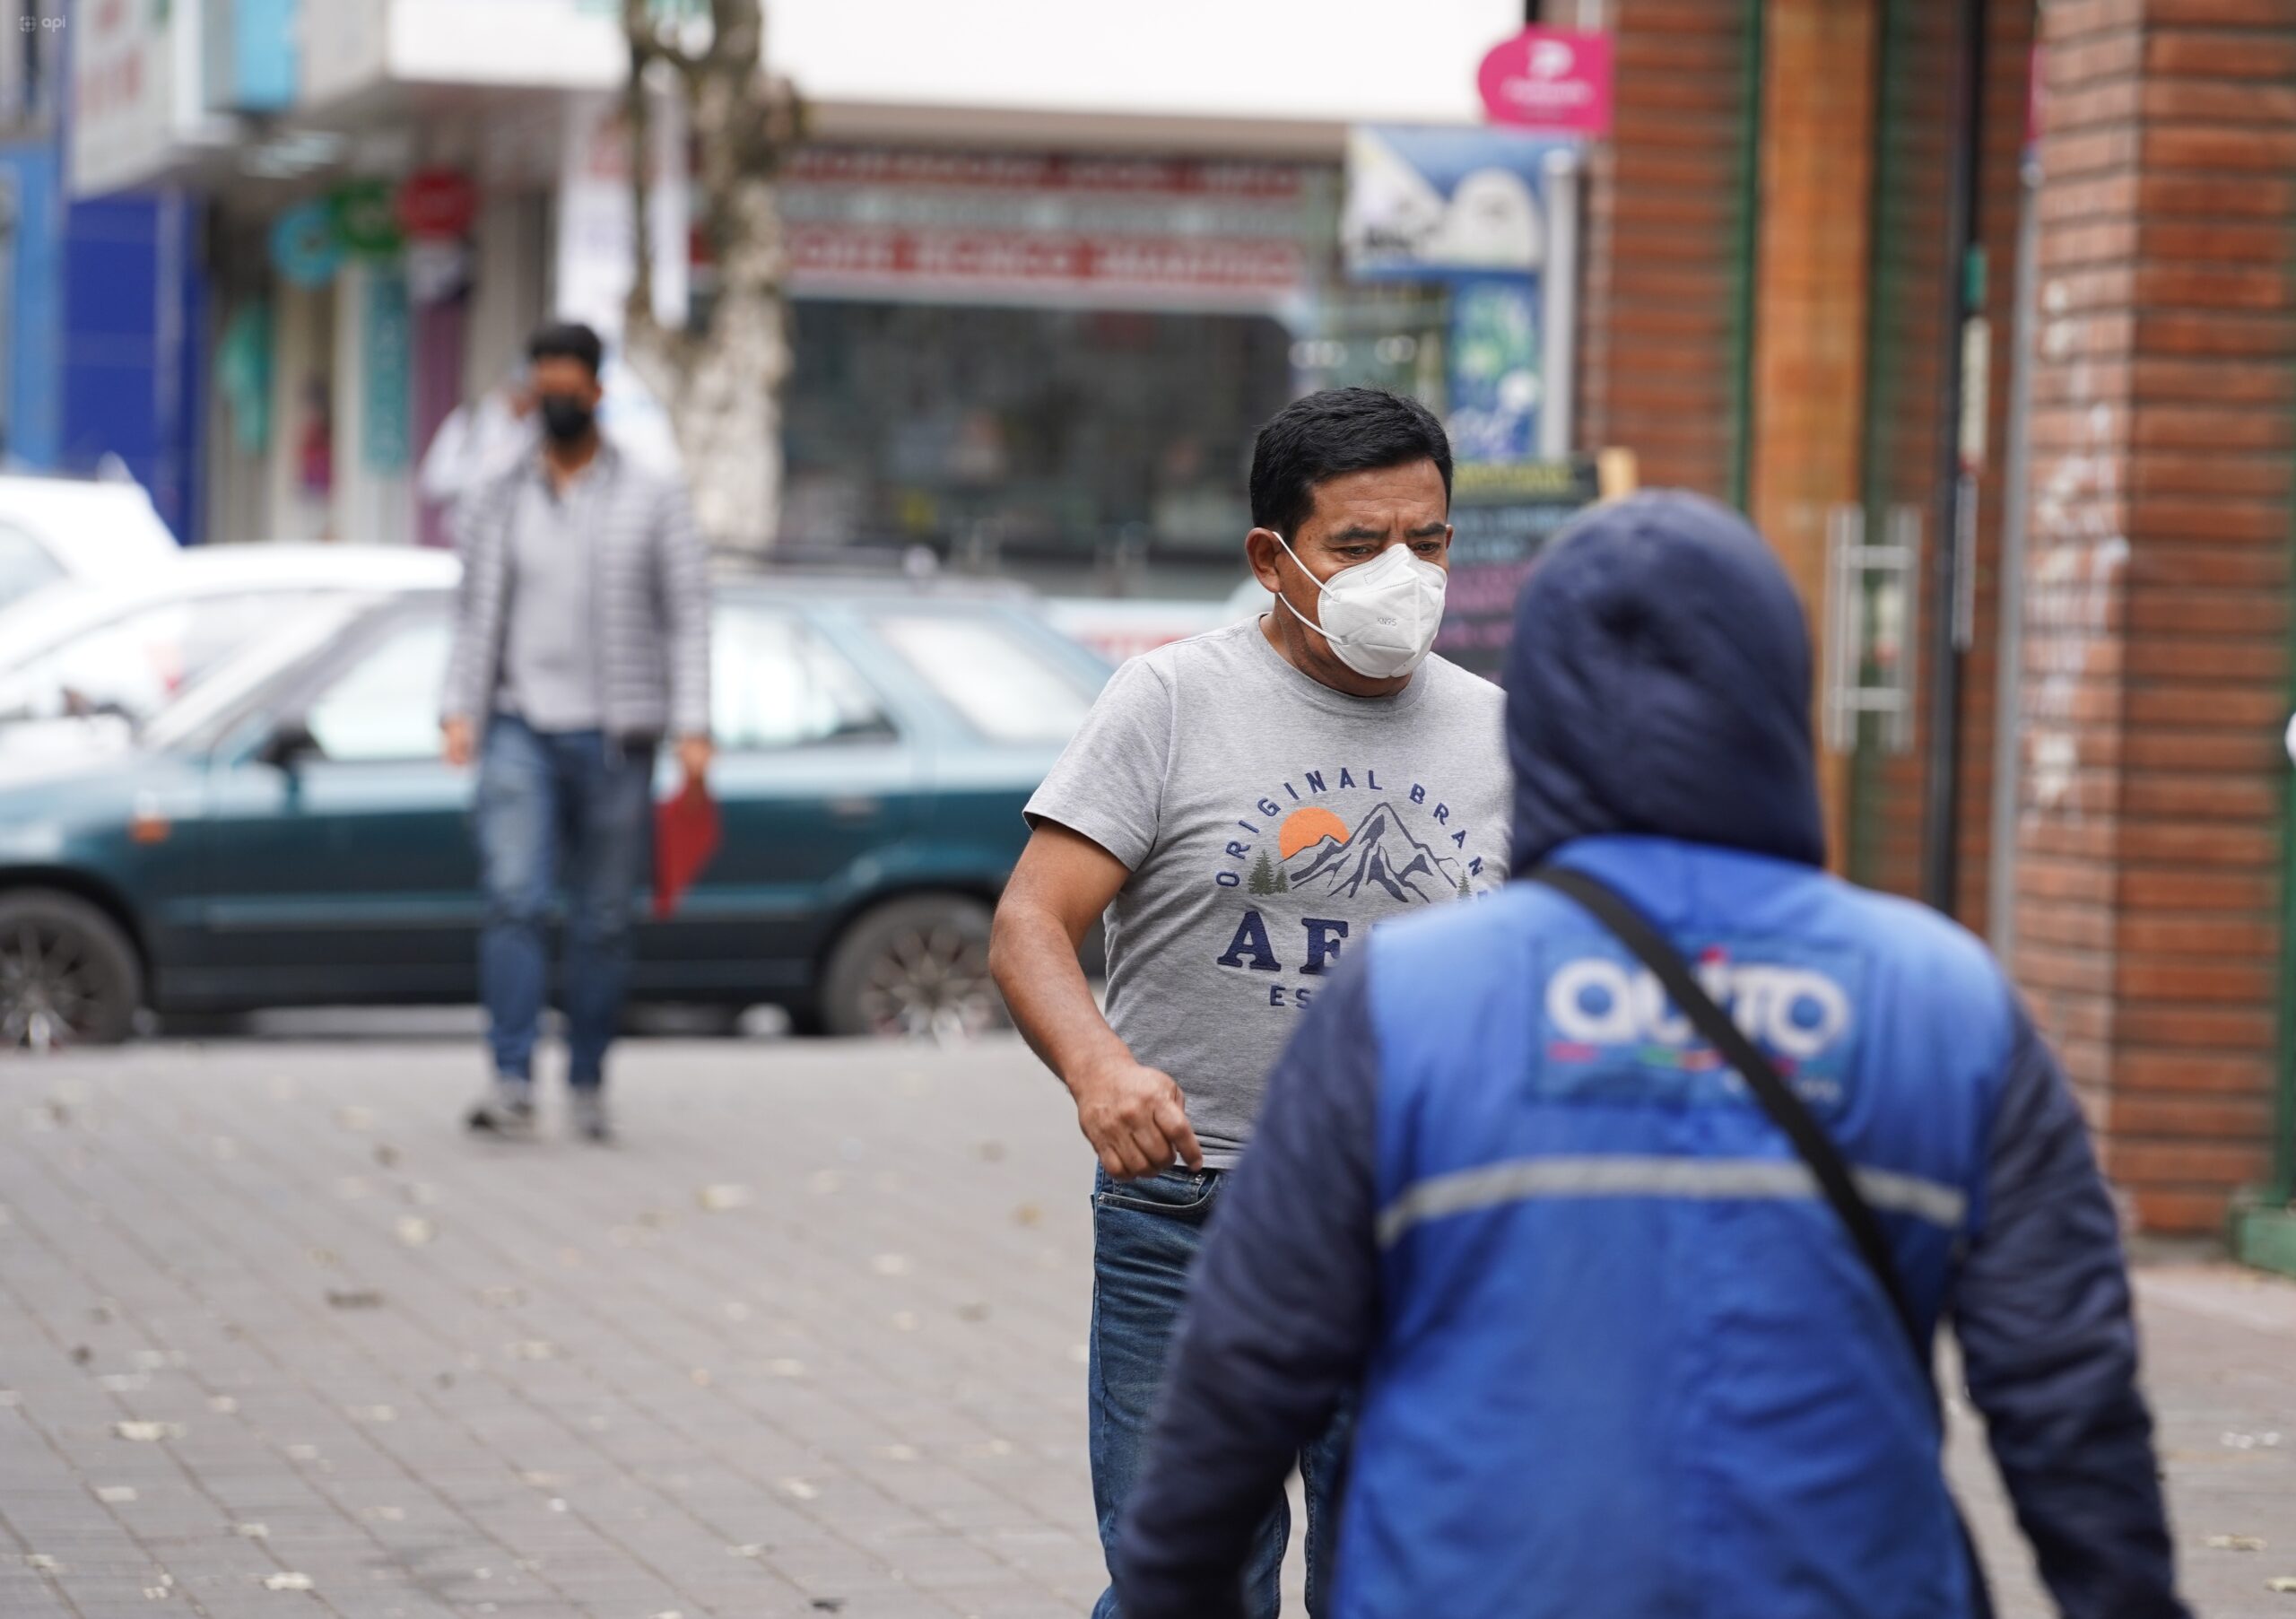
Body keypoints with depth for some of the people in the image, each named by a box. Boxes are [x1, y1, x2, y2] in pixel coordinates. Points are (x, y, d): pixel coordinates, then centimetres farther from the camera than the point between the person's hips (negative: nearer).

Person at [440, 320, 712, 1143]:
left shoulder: (652, 498, 5)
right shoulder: (497, 501, 9)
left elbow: (687, 614, 2)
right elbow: (476, 613, 7)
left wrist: (692, 727, -7)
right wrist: (459, 712, -6)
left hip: (614, 736, 0)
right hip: (521, 728, 0)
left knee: (603, 921, 3)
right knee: (513, 899, -15)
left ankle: (588, 1086, 13)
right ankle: (511, 1084, -19)